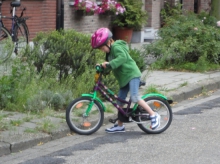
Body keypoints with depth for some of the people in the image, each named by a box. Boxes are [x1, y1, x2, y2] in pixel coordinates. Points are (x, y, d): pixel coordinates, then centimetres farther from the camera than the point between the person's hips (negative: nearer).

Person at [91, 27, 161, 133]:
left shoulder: (116, 47, -13)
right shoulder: (110, 52, 18)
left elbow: (122, 57, -30)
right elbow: (110, 64, 22)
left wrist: (109, 64, -37)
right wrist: (102, 66, 6)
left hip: (132, 74, -11)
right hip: (124, 78, 11)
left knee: (134, 97, -23)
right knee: (120, 102, 10)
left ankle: (153, 115, -14)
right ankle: (119, 126, 18)